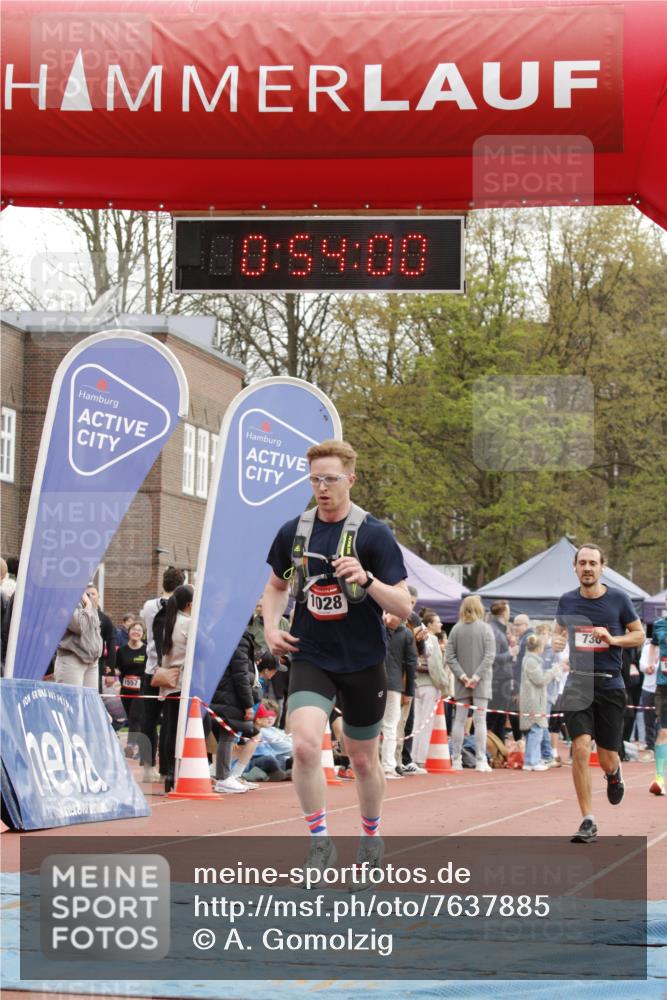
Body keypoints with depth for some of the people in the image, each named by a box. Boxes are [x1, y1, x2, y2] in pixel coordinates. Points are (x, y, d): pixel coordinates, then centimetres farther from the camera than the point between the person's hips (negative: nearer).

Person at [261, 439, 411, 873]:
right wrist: (271, 626, 3)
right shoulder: (293, 532, 2)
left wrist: (366, 579, -28)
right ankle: (321, 842, -7)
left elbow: (403, 607, -12)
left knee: (363, 759, 12)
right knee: (305, 744, -22)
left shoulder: (374, 534, -10)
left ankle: (372, 836, 38)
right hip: (310, 658, 2)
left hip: (363, 662, -1)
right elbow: (277, 585, 21)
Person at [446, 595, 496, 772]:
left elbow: (450, 657, -4)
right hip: (481, 683, -2)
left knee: (459, 719, 6)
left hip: (462, 683, 2)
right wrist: (476, 676, -11)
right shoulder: (485, 628, -5)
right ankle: (480, 761, -4)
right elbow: (490, 656, -11)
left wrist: (462, 675, -6)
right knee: (480, 720, -1)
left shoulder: (456, 629, 0)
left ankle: (456, 760, 7)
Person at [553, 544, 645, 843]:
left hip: (610, 685, -1)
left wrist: (612, 639, -12)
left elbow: (639, 635, 6)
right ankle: (588, 822, -9)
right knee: (580, 748, -16)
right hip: (578, 683, 1)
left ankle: (614, 773, 45)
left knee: (607, 760, 4)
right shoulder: (567, 601, 4)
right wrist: (557, 641, -3)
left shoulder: (618, 599, -2)